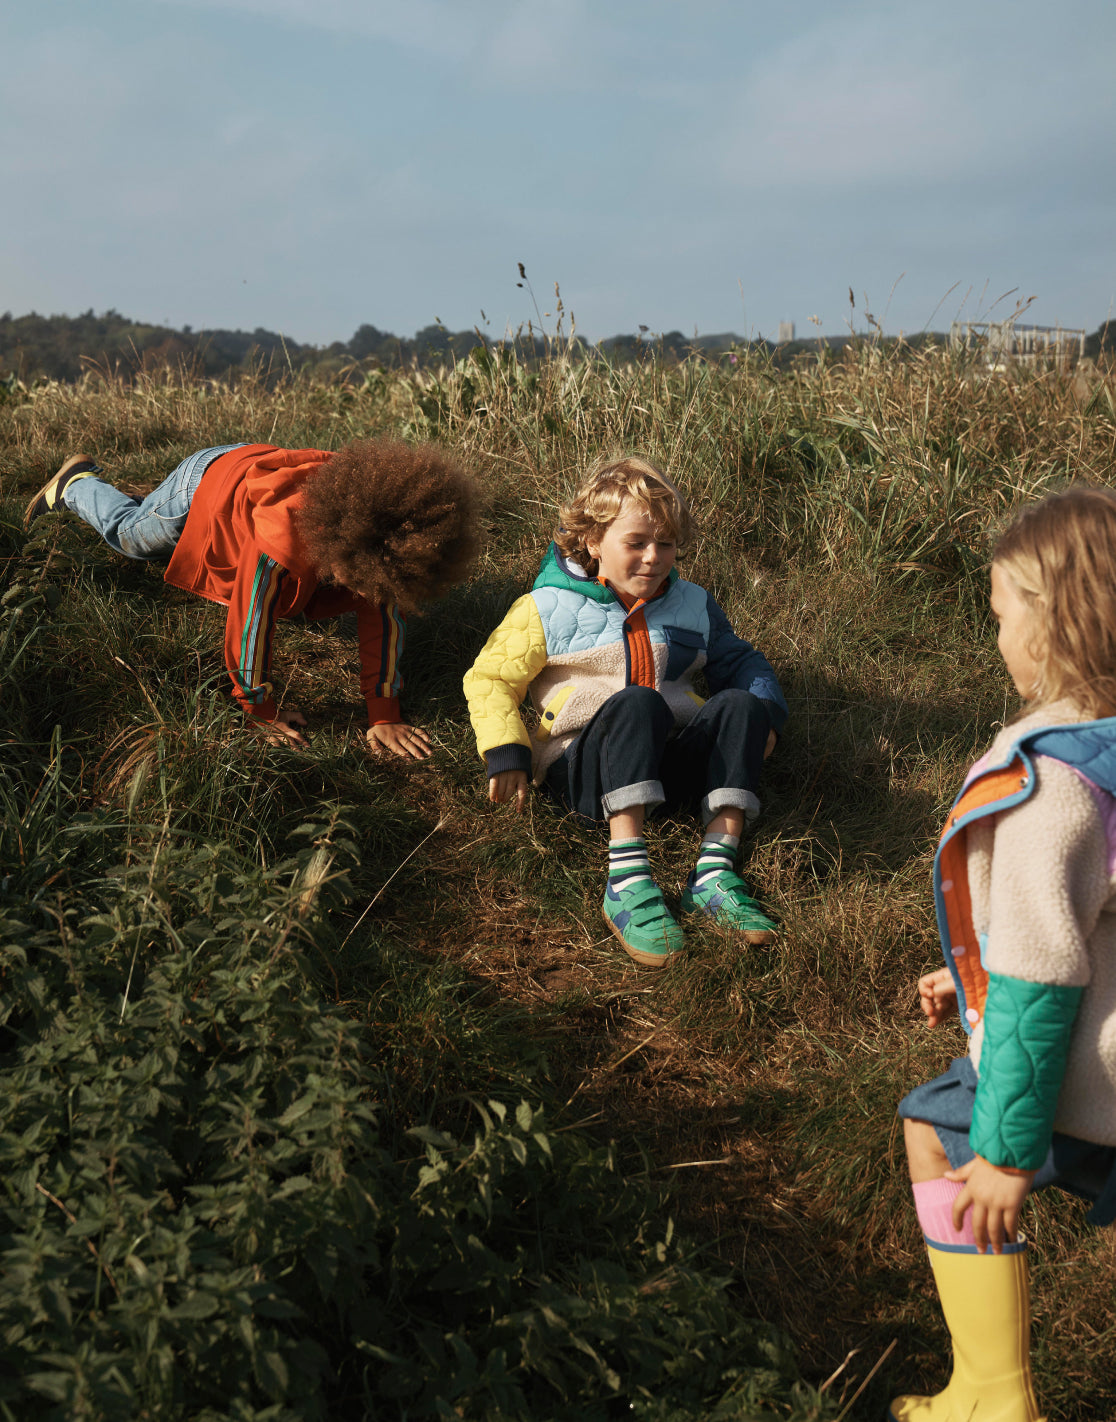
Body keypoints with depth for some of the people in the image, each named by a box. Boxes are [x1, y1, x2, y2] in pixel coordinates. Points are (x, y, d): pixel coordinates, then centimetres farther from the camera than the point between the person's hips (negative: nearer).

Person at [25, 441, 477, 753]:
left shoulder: (380, 542, -34)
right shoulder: (281, 536, -50)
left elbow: (383, 623, -26)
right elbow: (249, 624, -39)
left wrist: (384, 716, -26)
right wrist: (262, 711, -27)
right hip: (203, 483, -5)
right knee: (128, 535, 22)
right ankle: (75, 482, 51)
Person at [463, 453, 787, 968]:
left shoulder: (693, 606, 17)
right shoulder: (548, 608, 4)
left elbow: (738, 661, 25)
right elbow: (491, 678, 4)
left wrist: (764, 713, 3)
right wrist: (506, 752, -10)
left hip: (671, 761, 4)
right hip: (585, 766, -4)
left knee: (741, 706, -25)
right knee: (637, 703, -37)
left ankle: (714, 874, -32)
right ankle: (627, 880, -44)